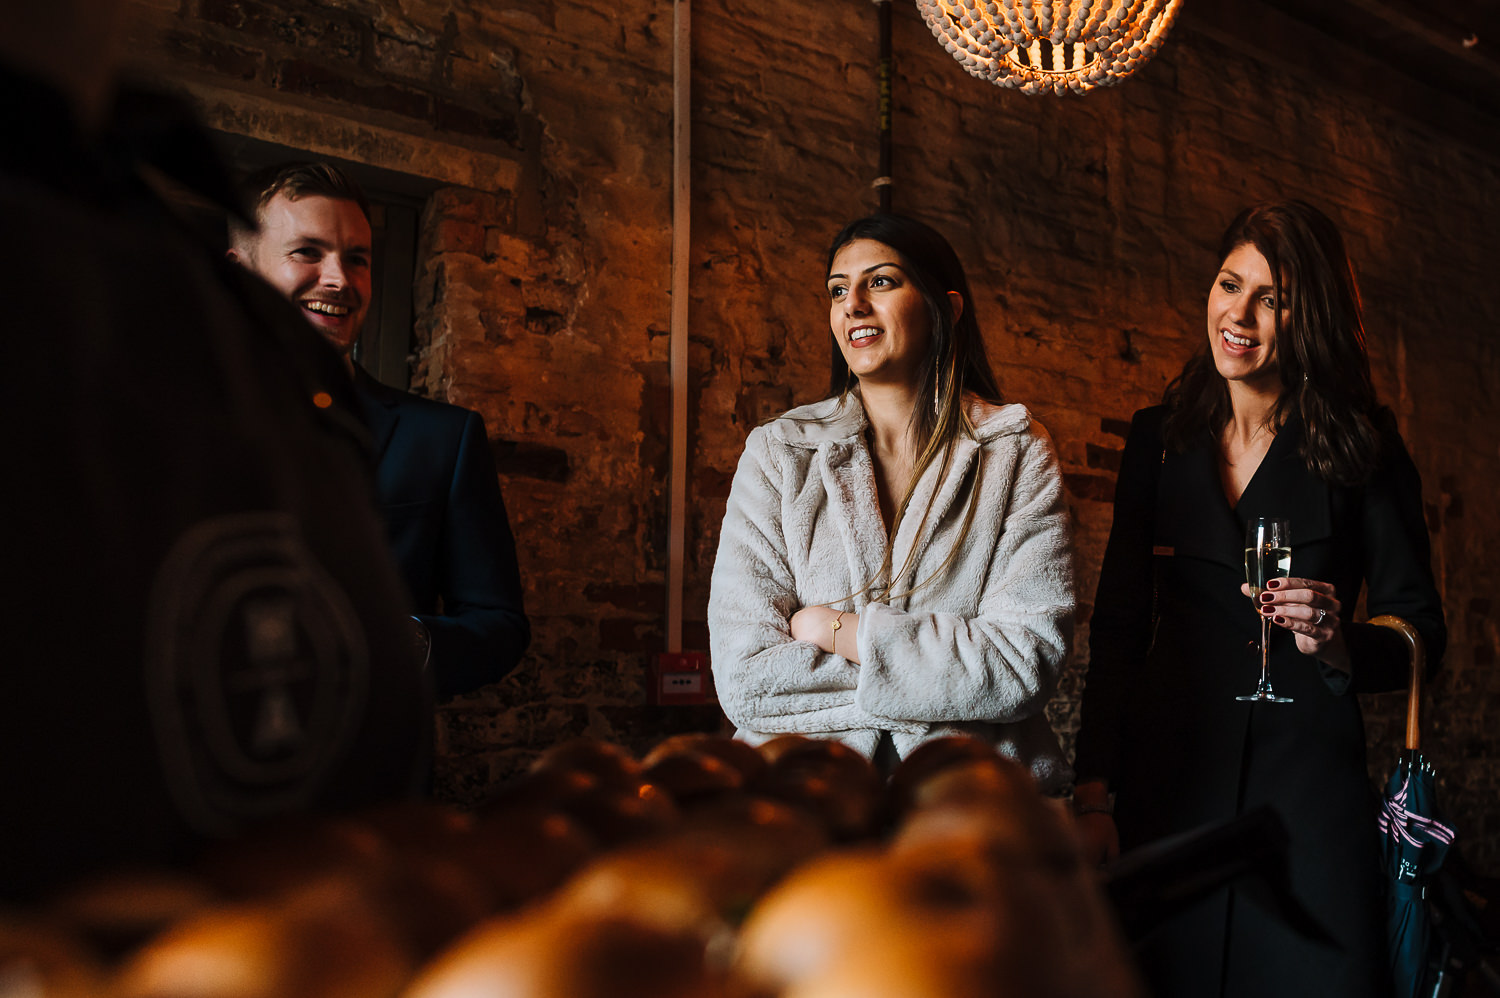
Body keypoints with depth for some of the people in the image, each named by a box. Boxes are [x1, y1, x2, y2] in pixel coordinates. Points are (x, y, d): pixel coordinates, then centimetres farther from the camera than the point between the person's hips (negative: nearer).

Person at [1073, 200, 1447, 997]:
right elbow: (1117, 626, 7)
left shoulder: (1362, 449, 1)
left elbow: (1421, 628, 2)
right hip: (1171, 776, 2)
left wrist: (1339, 644, -21)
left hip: (1308, 782, -2)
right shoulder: (1159, 439, 8)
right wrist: (1095, 795, -1)